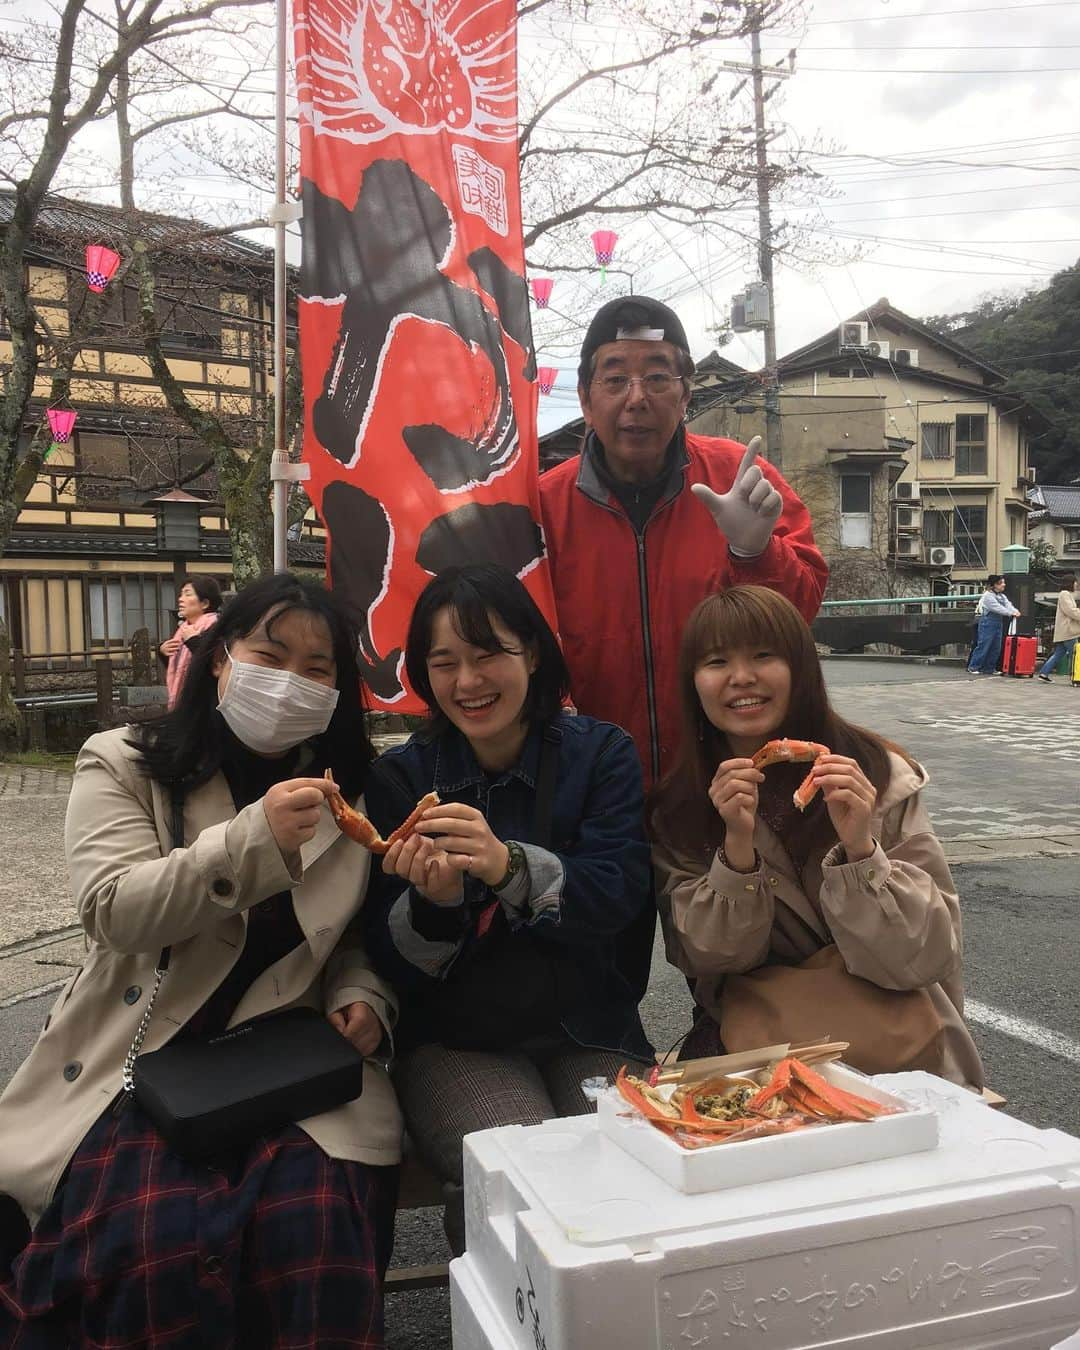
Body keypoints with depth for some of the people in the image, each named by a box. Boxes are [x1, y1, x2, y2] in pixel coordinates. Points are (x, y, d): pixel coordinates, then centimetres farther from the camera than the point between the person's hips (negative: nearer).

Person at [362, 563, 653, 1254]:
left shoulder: (601, 752, 2)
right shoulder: (401, 777, 2)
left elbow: (618, 898, -13)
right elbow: (391, 960, -1)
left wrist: (509, 866, -32)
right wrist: (433, 900, -24)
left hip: (589, 1036, 1)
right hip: (454, 1042, -1)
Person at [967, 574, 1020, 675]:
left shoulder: (1002, 596, 16)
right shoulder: (988, 595, -10)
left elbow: (1008, 604, 0)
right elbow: (997, 608, -20)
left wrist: (1015, 611, -21)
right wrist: (1011, 613, -25)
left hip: (999, 623, 9)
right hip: (988, 623, -8)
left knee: (996, 648, 8)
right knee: (983, 646, -8)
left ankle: (989, 668, 16)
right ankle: (973, 667, -2)